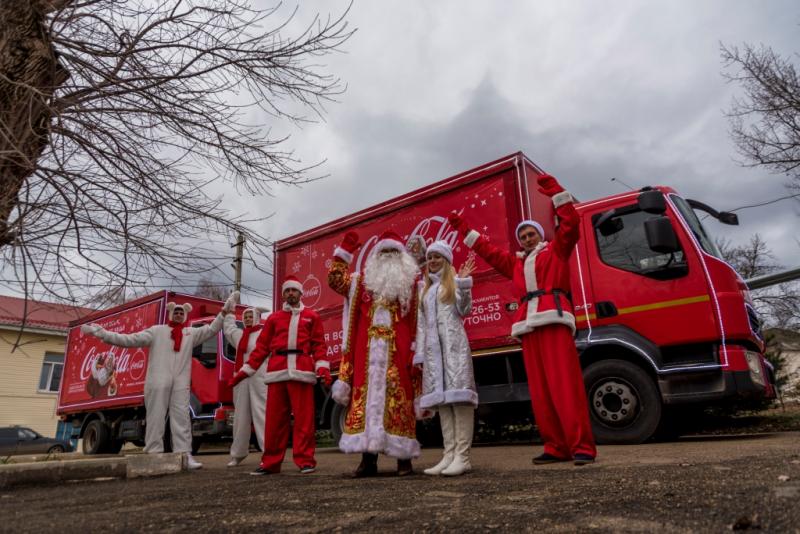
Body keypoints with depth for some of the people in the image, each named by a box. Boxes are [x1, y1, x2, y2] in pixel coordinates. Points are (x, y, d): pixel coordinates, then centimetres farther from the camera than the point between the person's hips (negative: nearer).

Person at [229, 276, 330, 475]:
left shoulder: (312, 316, 14)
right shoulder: (274, 317, 18)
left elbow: (319, 344, 7)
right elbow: (262, 346, 16)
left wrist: (323, 367, -8)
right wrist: (245, 370, 11)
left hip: (302, 370, -2)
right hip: (277, 371, 2)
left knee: (303, 418, -3)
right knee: (274, 419, 4)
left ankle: (305, 460, 4)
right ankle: (270, 462, 14)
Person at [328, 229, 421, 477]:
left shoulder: (412, 283, 8)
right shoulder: (362, 281, 19)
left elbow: (420, 321, 2)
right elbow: (335, 279, 19)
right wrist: (344, 251, 15)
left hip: (397, 352, -3)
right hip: (368, 351, 3)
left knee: (399, 400, -4)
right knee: (366, 398, 0)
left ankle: (404, 457, 4)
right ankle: (368, 458, 5)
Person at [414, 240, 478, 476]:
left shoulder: (454, 280, 9)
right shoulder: (425, 288, 24)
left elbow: (464, 310, -4)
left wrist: (463, 283, -14)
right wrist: (419, 353, 14)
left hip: (453, 342, -5)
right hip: (432, 347, 6)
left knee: (458, 394, -12)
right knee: (441, 397, 1)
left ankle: (462, 456, -13)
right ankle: (449, 455, 2)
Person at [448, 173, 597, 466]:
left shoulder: (556, 250, 17)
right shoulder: (515, 262, 28)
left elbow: (570, 223, 3)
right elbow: (486, 250, 34)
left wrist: (553, 189, -1)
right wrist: (463, 228, 36)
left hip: (554, 320, -5)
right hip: (528, 326, 5)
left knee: (566, 386, -12)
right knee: (540, 392, 0)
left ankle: (582, 447, -9)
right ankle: (557, 447, 3)